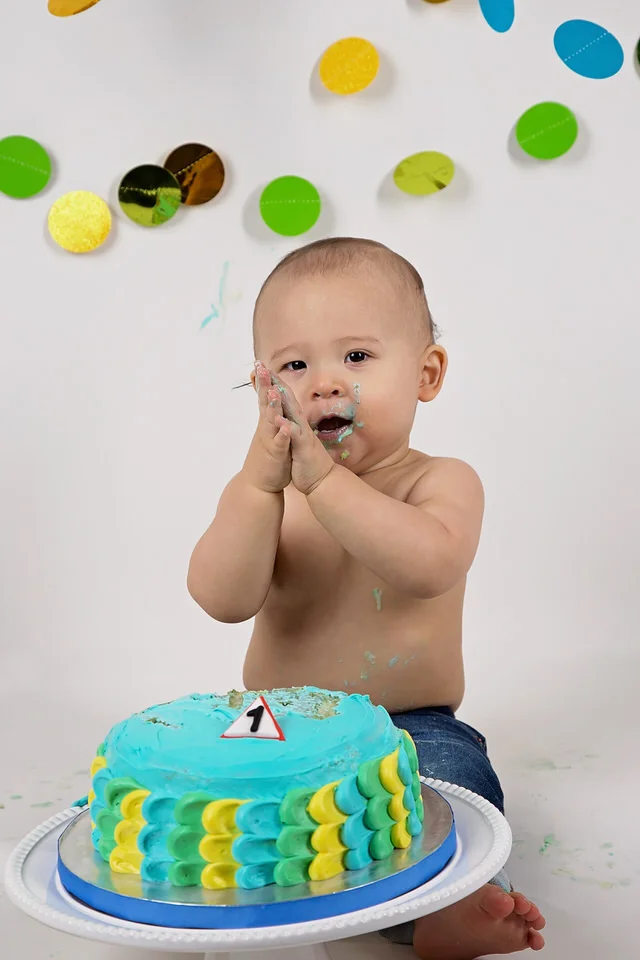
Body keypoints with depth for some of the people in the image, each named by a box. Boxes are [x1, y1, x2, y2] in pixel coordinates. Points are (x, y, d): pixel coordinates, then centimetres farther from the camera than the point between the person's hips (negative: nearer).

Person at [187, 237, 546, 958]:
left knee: (454, 778, -33)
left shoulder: (442, 483, -7)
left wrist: (321, 477, -37)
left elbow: (431, 563, -31)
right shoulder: (258, 493, -1)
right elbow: (223, 601, -18)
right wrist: (261, 480, -32)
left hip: (414, 729, -3)